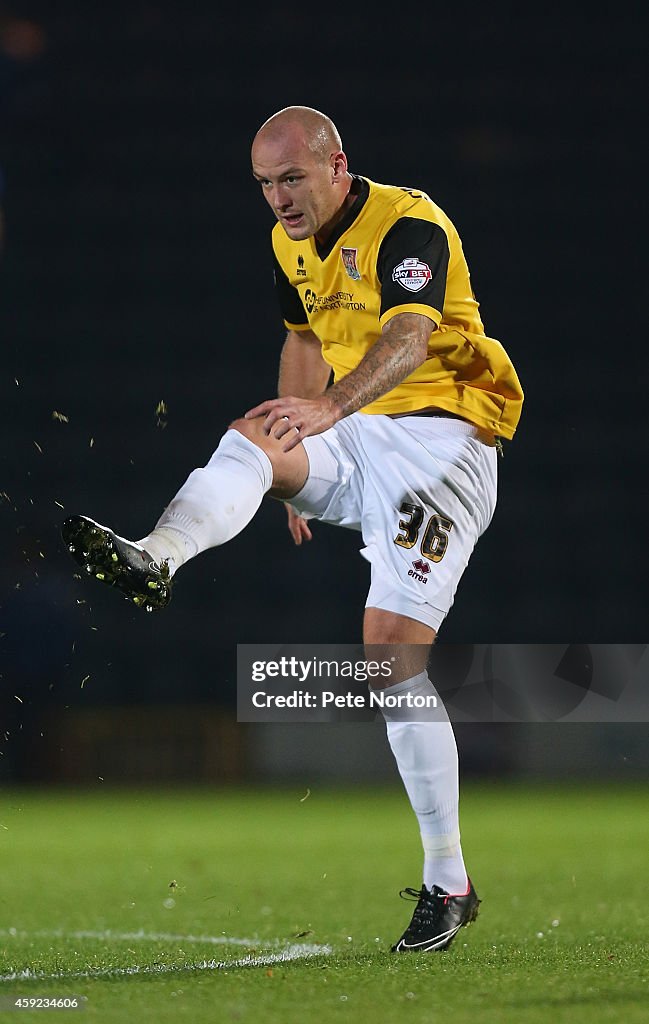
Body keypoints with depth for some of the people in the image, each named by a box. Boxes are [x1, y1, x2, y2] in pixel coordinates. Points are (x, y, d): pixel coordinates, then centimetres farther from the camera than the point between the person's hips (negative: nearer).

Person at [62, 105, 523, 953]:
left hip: (438, 441, -7)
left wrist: (330, 409, -49)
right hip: (354, 439, 7)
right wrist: (301, 469, 21)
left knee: (393, 645, -15)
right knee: (250, 437, -23)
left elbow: (408, 340, -32)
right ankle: (152, 562, -50)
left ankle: (449, 884, -7)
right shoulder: (291, 244, 10)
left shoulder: (408, 226, -16)